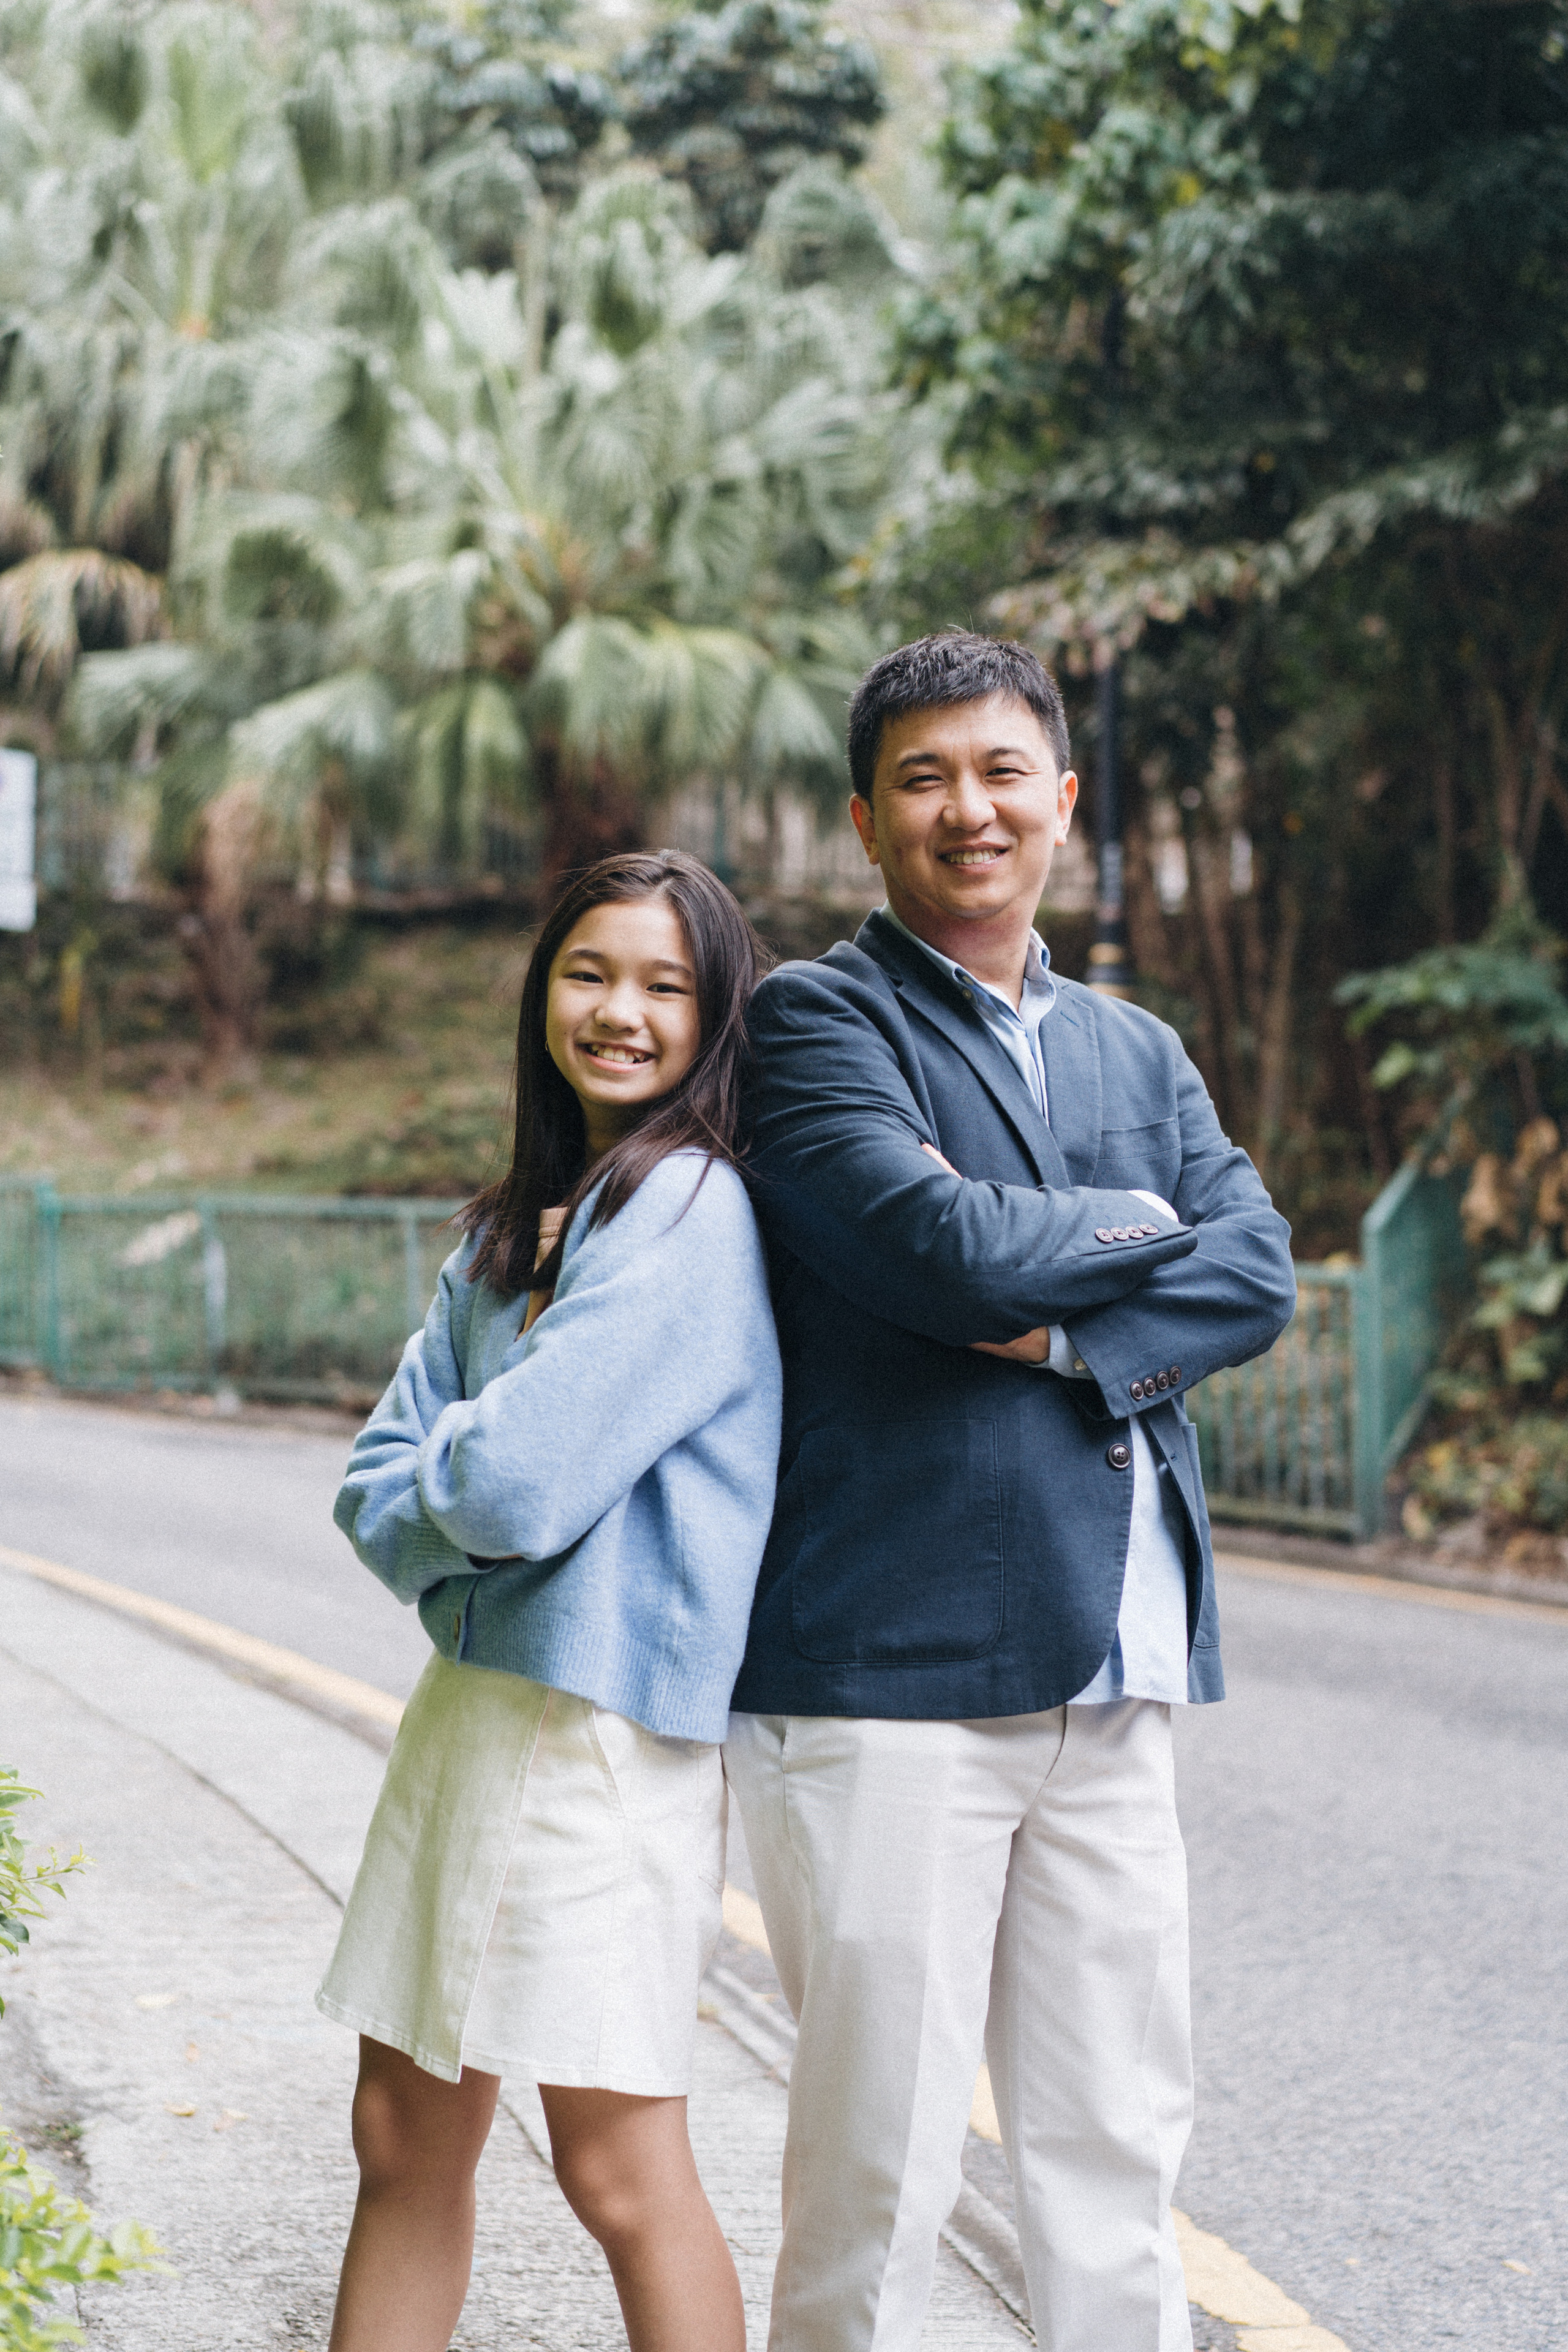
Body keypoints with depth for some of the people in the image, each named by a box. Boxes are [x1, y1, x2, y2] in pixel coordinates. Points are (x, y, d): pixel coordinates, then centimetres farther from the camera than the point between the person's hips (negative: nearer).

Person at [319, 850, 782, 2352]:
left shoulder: (693, 1212, -12)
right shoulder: (512, 1225, 15)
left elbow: (519, 1482, -19)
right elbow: (377, 1486, 10)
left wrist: (437, 1485, 1)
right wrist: (460, 1512, -9)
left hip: (606, 1720, -8)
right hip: (467, 1694, 8)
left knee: (619, 2172, -3)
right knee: (404, 2144, 12)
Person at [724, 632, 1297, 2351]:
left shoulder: (1135, 1052, 19)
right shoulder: (817, 1021, -1)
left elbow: (1257, 1273, 4)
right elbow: (943, 1248, -16)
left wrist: (1075, 1335, -12)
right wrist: (1134, 1227, 1)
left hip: (1111, 1678, 6)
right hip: (886, 1673, -6)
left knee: (1119, 2139, 10)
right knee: (878, 2147, -1)